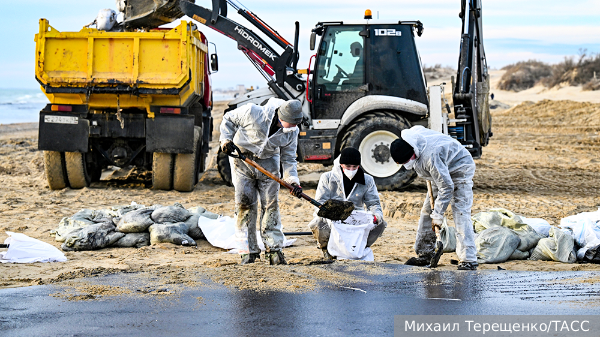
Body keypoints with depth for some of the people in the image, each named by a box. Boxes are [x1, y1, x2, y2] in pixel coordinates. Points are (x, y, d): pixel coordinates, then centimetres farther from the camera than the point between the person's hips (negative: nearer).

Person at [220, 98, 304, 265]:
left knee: (271, 204, -3)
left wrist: (293, 181, -16)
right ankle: (249, 250, 1)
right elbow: (228, 119, -9)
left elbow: (288, 159, -3)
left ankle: (274, 248, 3)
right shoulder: (252, 112, -27)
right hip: (242, 159, -2)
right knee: (245, 203, -5)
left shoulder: (291, 132, -14)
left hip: (268, 161, 3)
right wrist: (226, 140, -20)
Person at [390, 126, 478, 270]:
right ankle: (425, 254, 15)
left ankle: (468, 260, -21)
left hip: (460, 169, -9)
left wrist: (438, 215, -26)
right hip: (441, 171, 9)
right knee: (427, 210, 7)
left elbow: (446, 187, -34)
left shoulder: (431, 157, -41)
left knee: (460, 214, -18)